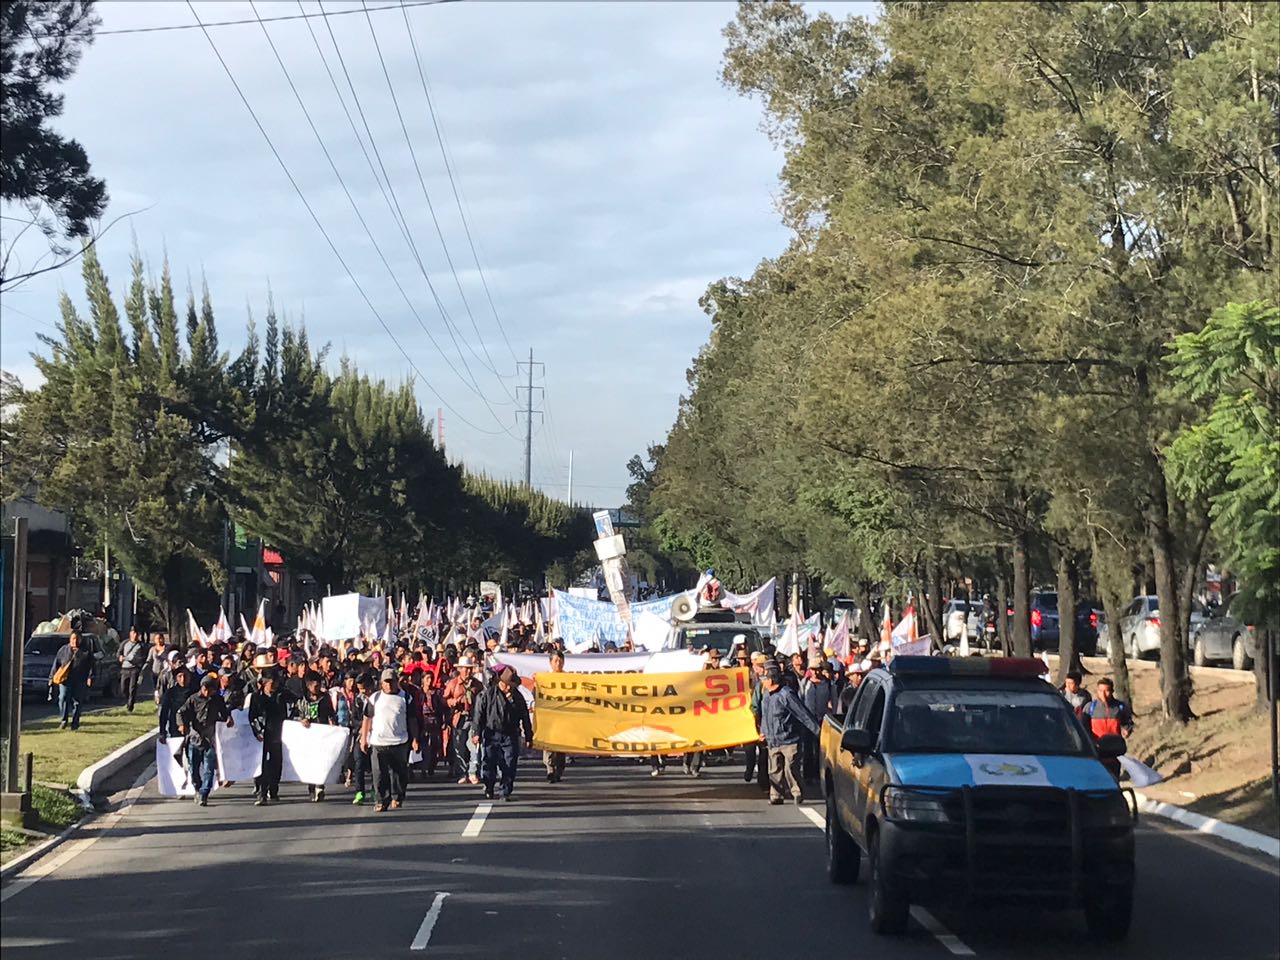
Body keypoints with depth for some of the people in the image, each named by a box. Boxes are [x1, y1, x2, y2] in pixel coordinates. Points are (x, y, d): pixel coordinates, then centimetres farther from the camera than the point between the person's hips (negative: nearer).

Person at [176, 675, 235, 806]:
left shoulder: (218, 700, 8)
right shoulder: (193, 699, 1)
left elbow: (224, 713, 21)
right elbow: (181, 712, -2)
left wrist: (228, 718, -2)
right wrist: (182, 724, -20)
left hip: (210, 740, 0)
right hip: (194, 738, 0)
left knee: (209, 768, -8)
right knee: (194, 768, 6)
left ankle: (203, 794, -7)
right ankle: (198, 789, 28)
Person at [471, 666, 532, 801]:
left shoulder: (517, 697, 8)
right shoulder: (488, 694, 0)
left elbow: (525, 717, 12)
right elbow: (479, 714, 1)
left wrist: (528, 737, 11)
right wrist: (476, 732, -5)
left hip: (510, 736, 1)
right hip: (491, 734, -1)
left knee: (509, 765, -4)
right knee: (490, 764, 2)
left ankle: (506, 792, 1)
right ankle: (489, 790, 17)